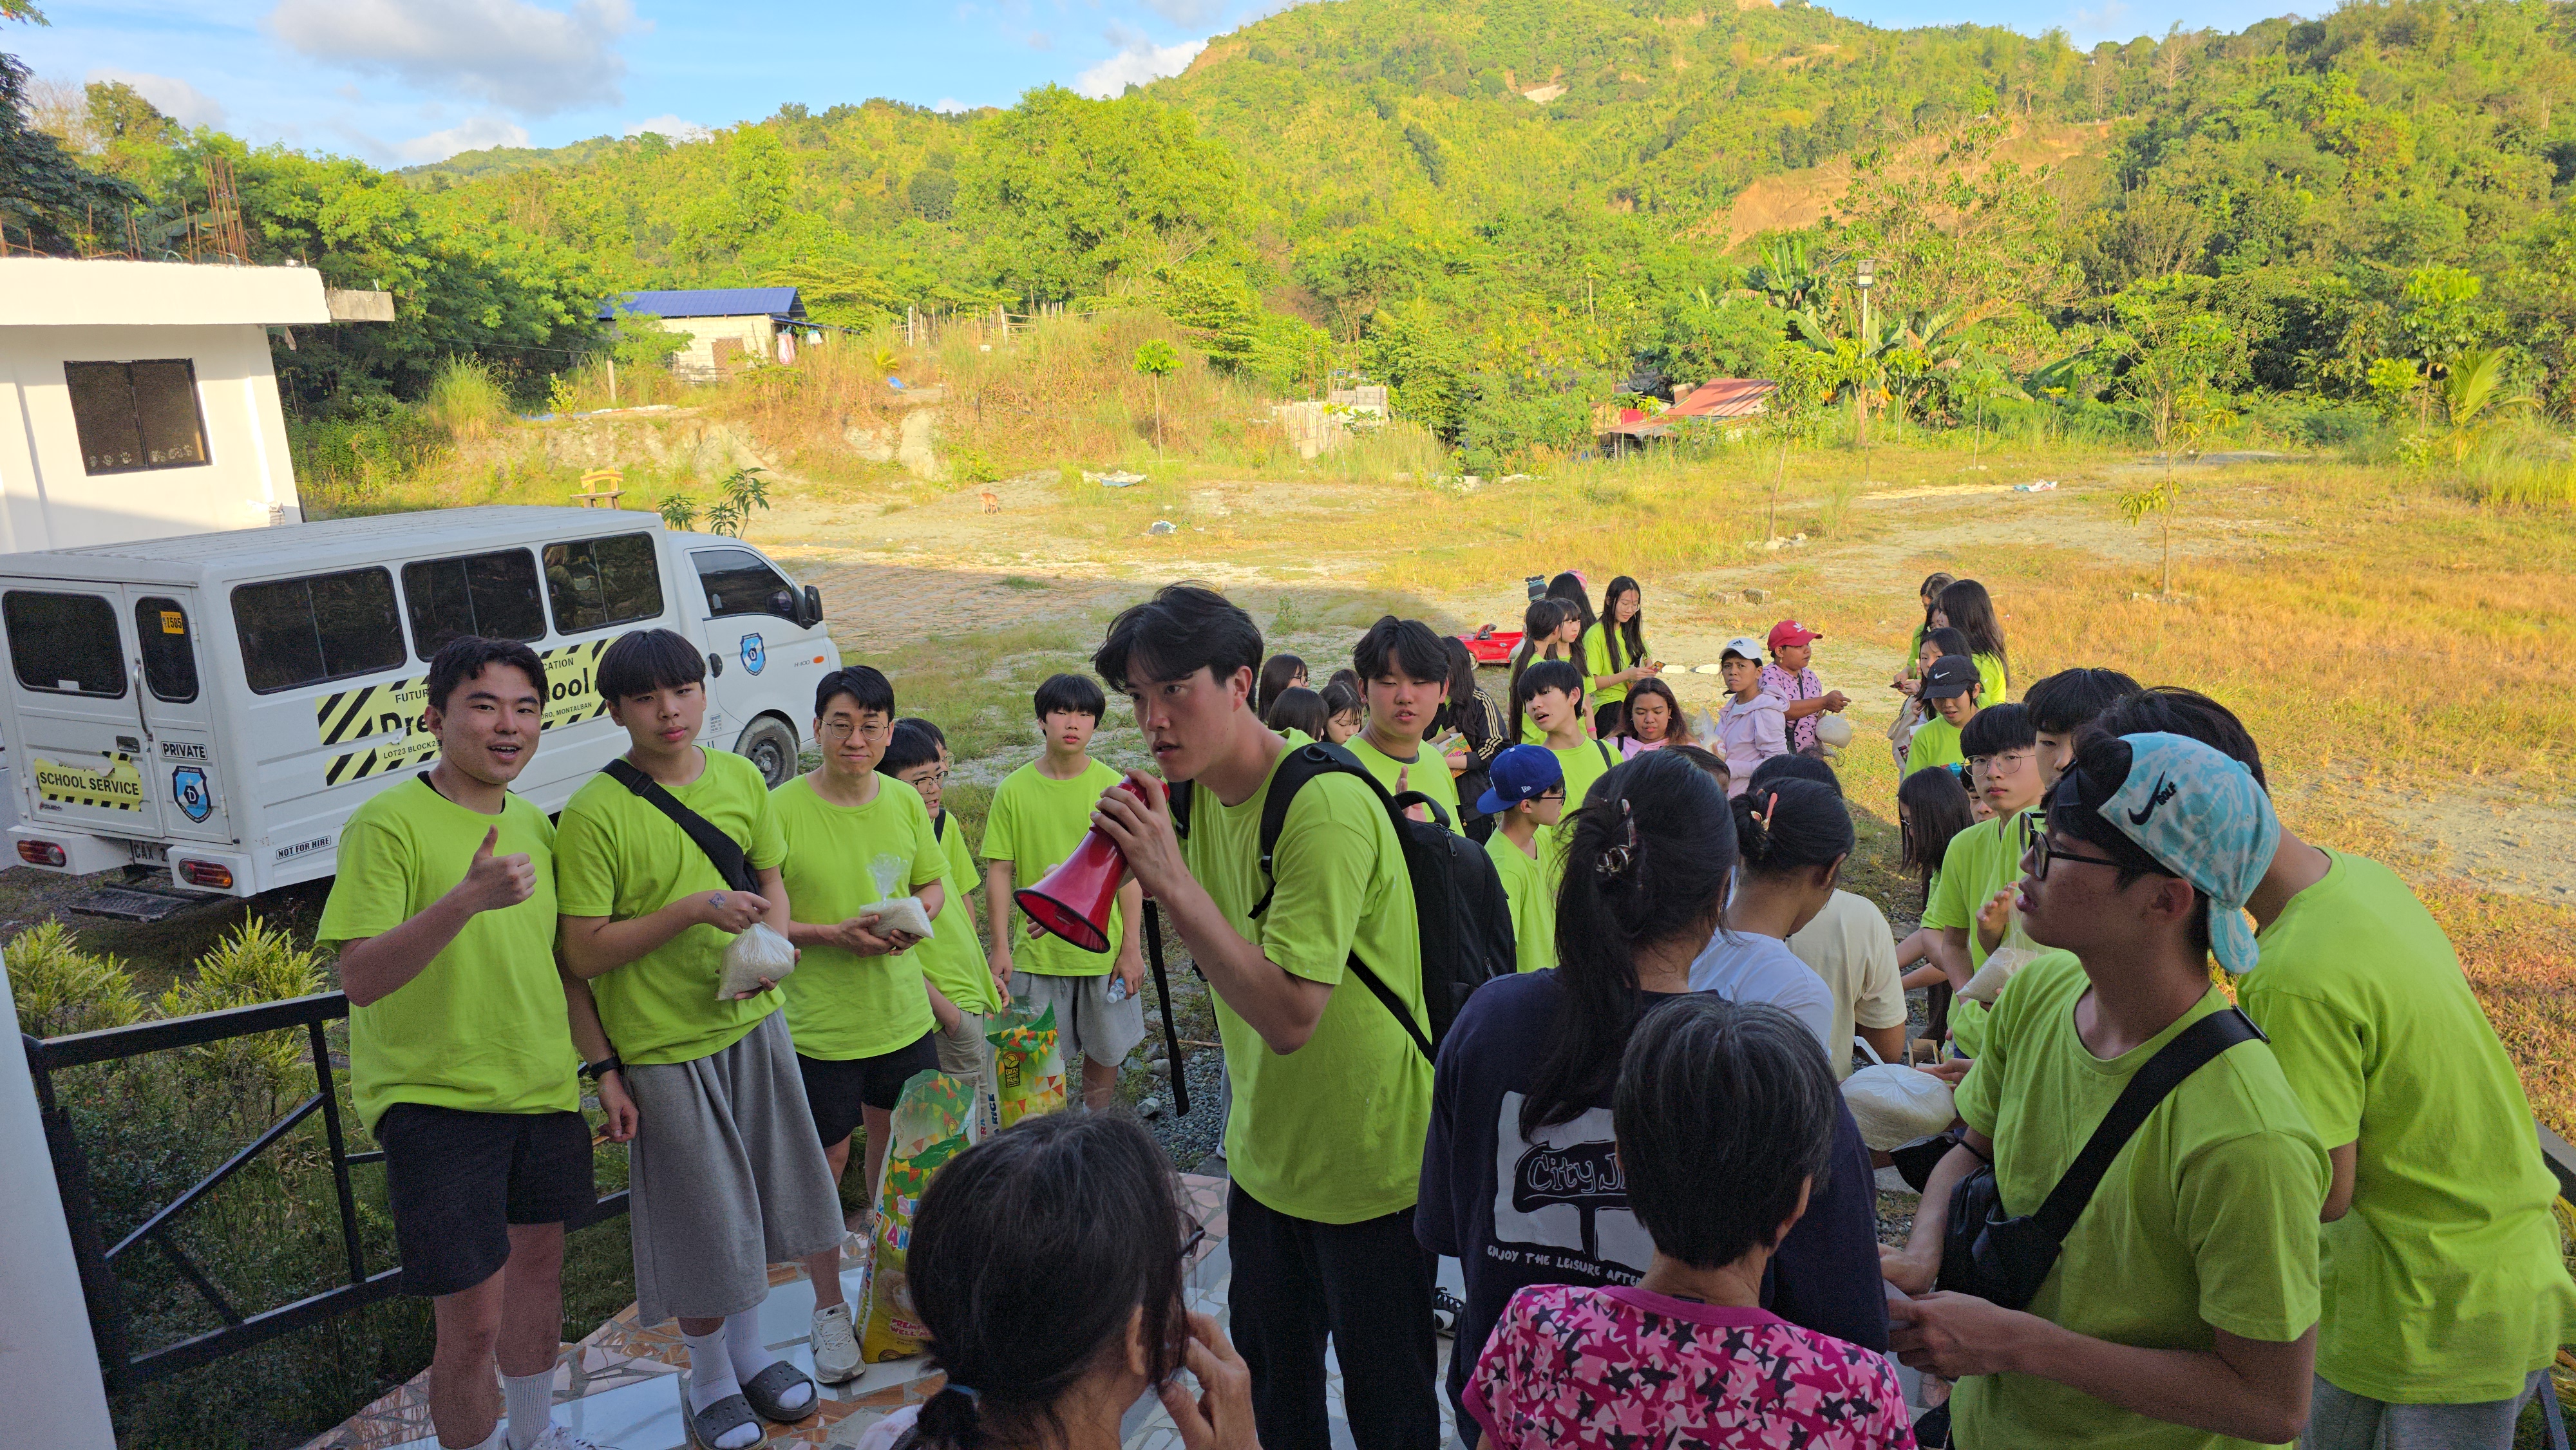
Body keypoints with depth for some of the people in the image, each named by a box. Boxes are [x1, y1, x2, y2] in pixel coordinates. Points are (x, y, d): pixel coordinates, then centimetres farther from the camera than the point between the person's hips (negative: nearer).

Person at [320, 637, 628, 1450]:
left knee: (539, 1265, 21)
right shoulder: (388, 823, -14)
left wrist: (604, 1067, 13)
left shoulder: (534, 825, 6)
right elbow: (360, 979, -22)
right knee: (472, 1321, -6)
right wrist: (467, 897, -35)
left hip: (544, 1092, 7)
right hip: (432, 1100, -7)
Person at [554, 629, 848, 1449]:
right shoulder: (595, 814, -17)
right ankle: (710, 1379, 32)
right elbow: (582, 955, -16)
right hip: (665, 1043, -5)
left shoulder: (741, 778, -1)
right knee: (701, 1221, 8)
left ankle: (750, 1353, 40)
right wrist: (693, 909, -26)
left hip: (754, 1022, 5)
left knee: (755, 1194, 18)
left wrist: (771, 946, -10)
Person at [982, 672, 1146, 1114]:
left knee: (1106, 1052, 13)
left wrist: (1131, 947, -3)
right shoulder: (1013, 789, -5)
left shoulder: (1112, 786, -4)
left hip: (1104, 949, 1)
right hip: (1037, 950, 0)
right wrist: (1000, 947, -3)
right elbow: (999, 871, -1)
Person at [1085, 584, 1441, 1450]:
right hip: (1266, 1153, 8)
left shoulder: (1325, 808, -27)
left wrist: (1174, 884, -34)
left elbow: (1289, 1016, -33)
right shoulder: (1194, 794, -1)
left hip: (1369, 1166, -8)